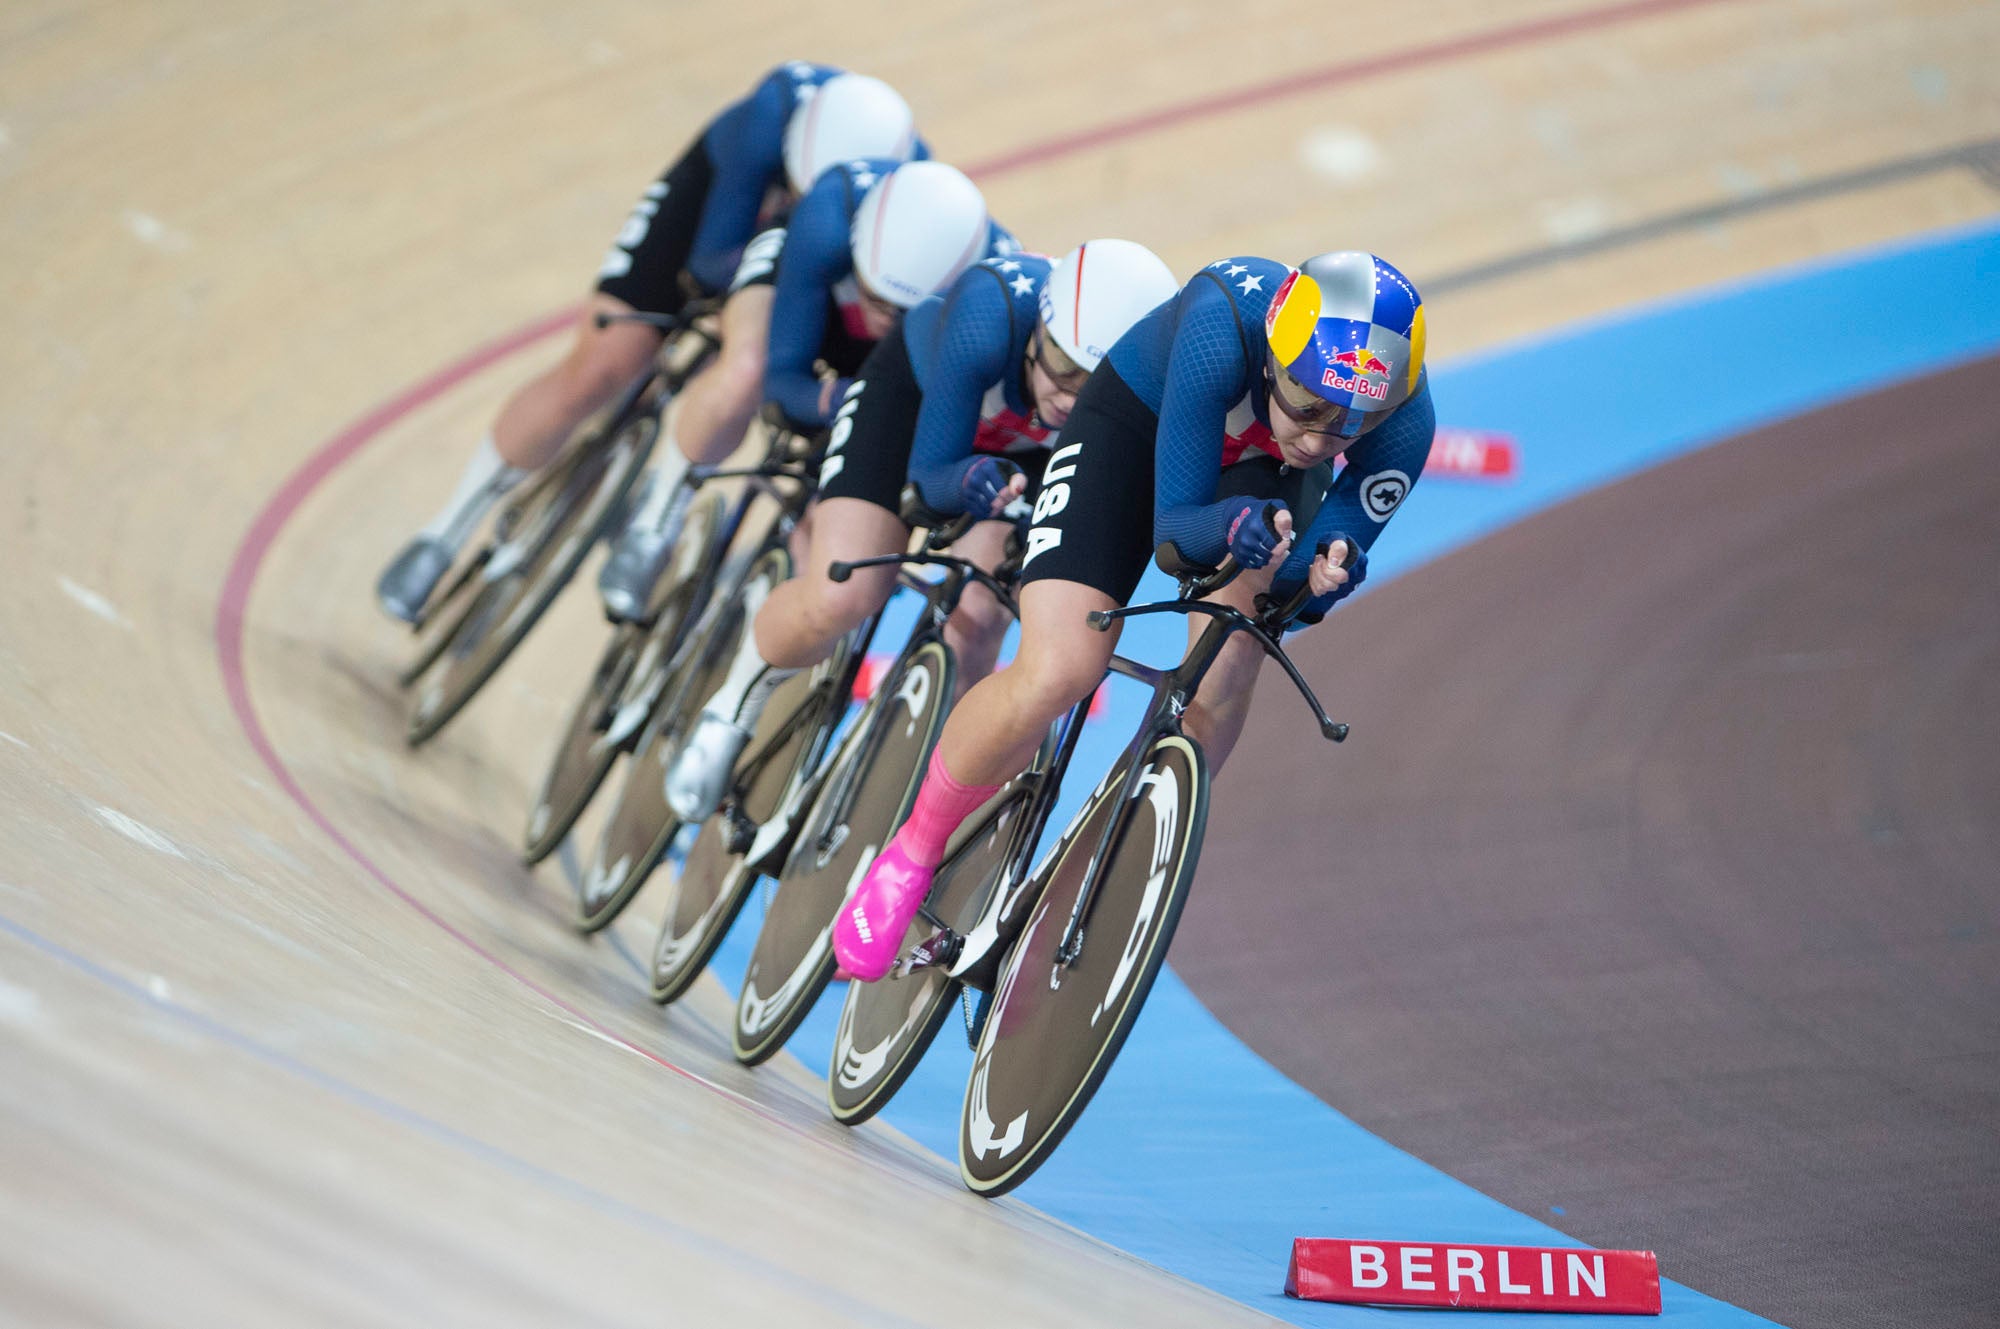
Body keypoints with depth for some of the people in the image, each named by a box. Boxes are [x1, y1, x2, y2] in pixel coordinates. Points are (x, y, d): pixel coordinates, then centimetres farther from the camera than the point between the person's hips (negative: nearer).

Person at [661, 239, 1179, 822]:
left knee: (969, 641, -19)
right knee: (839, 598, -20)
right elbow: (928, 474, -33)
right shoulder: (991, 313, -41)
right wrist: (968, 479, -54)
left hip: (1028, 450, 2)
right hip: (914, 393, -2)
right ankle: (731, 712, 10)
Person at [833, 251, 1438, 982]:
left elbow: (1315, 561, -21)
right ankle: (912, 853, 4)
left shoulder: (1405, 421, -31)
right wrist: (1232, 527, -56)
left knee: (1225, 681, -21)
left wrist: (1323, 572, -45)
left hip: (1259, 468, 3)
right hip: (1135, 427, -3)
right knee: (1055, 677, -21)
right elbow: (1173, 524, -34)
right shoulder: (1224, 325, -41)